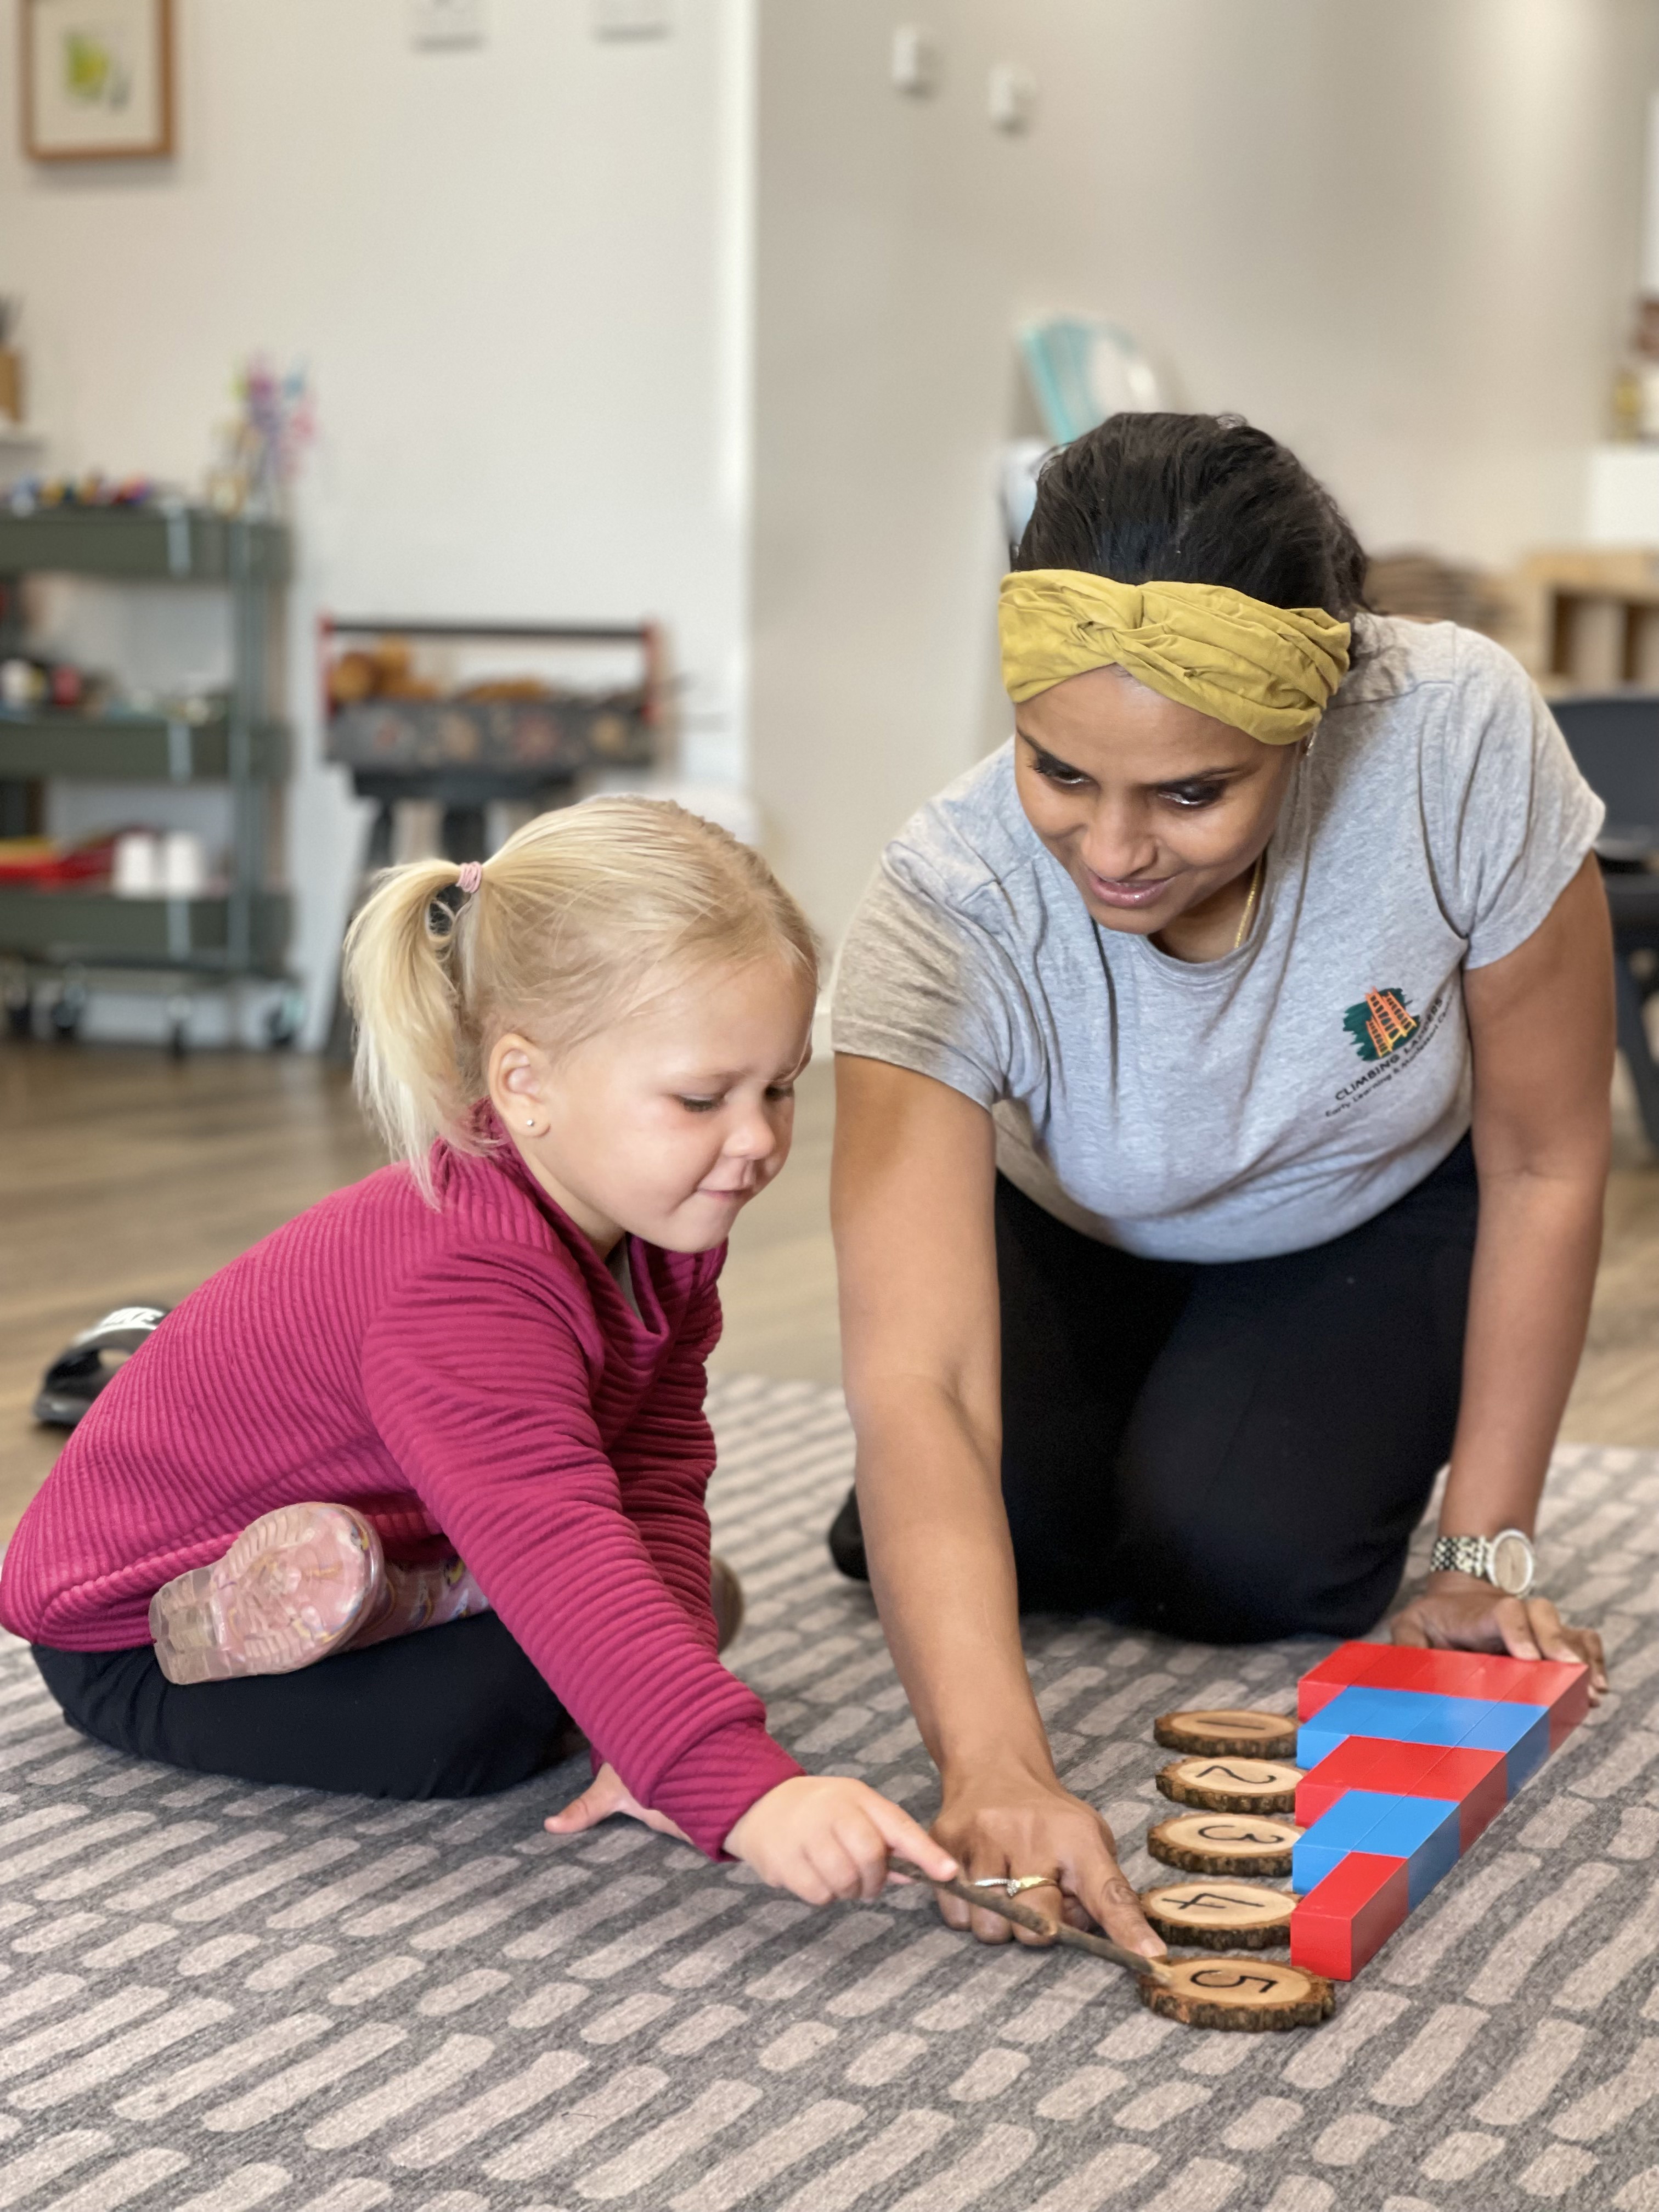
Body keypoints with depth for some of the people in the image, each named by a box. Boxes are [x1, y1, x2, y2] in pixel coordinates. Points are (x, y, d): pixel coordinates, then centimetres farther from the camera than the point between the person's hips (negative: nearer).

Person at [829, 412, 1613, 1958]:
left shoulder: (1459, 742, -38)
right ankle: (1139, 1418, 16)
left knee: (1227, 1560, -23)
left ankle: (1357, 1455, 13)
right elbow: (914, 1385, -45)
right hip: (1076, 1236, 1)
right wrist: (991, 1766, -60)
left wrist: (1489, 1556, -18)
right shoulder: (942, 914, -37)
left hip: (1384, 1221, -1)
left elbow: (1545, 1166, -22)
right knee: (916, 1551, -18)